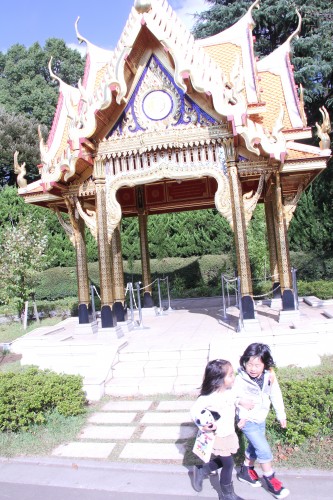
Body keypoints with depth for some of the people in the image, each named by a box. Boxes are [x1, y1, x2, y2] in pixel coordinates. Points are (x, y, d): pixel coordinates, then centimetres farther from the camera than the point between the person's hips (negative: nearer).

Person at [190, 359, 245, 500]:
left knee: (224, 461, 21)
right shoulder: (209, 397, -30)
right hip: (218, 436, -7)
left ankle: (201, 471, 40)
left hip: (229, 434, 7)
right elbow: (194, 410, -21)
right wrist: (202, 426, -29)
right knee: (228, 464, 6)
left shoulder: (230, 391, -9)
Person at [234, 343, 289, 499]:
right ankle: (271, 481, 22)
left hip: (261, 419, 5)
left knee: (255, 447, 22)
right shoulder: (240, 380, -28)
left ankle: (246, 471, 45)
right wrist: (240, 401, -34)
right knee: (264, 450, -2)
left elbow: (276, 396, -3)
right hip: (247, 420, -5)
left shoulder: (269, 377, -17)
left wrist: (281, 415, 5)